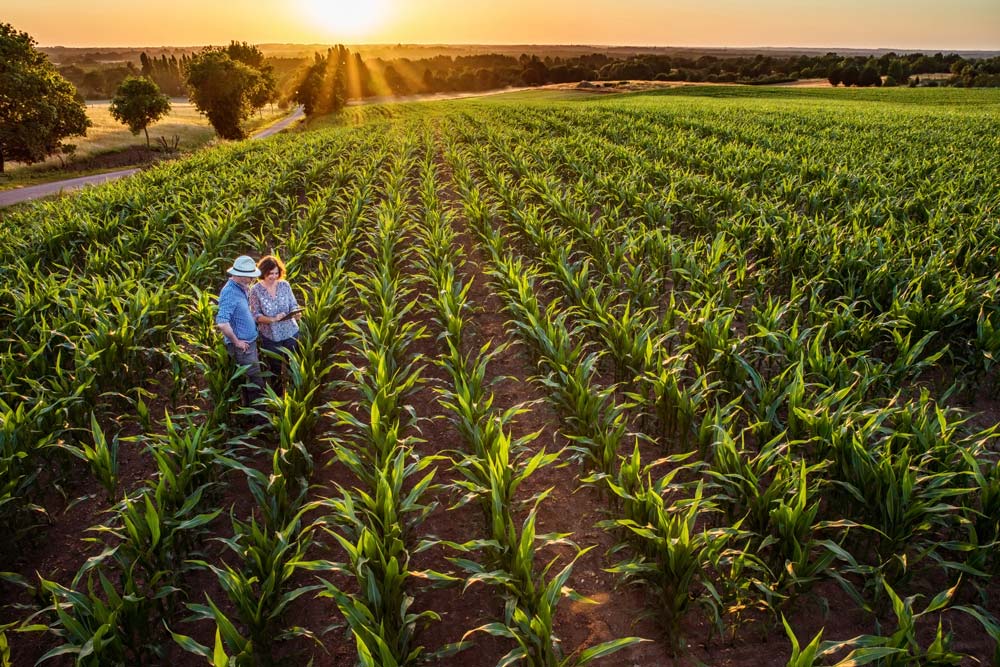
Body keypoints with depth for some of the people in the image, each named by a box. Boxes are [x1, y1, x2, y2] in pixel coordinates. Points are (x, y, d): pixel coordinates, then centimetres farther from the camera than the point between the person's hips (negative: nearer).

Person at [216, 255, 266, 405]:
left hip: (250, 341, 9)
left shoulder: (242, 288, 5)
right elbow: (222, 323, -31)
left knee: (249, 379, 21)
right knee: (256, 382, -4)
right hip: (242, 346, -9)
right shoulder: (229, 292, -23)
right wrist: (236, 342, -20)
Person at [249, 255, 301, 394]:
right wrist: (273, 319, -28)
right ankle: (277, 394, 37)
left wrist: (296, 313, -24)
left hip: (290, 333, 2)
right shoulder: (256, 290, -13)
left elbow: (294, 305, -1)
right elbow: (256, 315, -12)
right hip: (270, 337, -2)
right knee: (275, 368, 15)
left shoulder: (285, 285, -7)